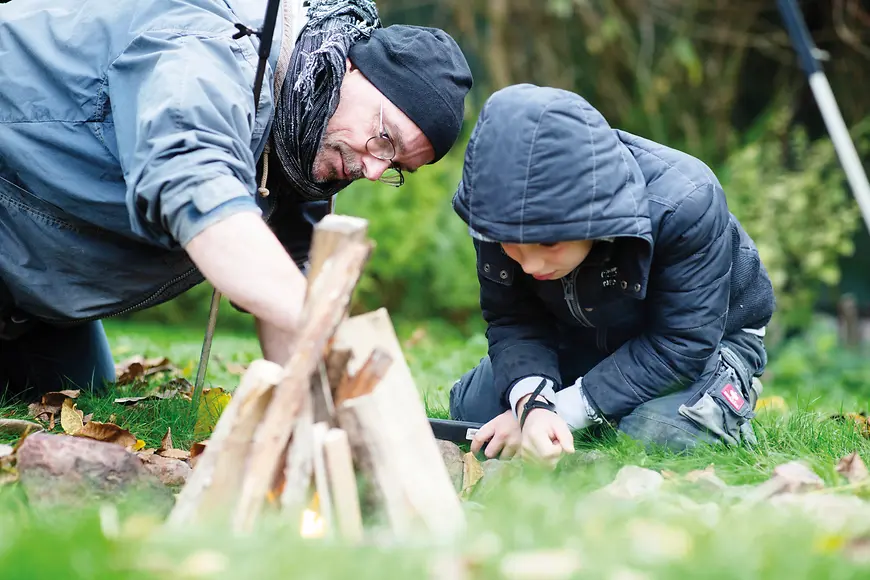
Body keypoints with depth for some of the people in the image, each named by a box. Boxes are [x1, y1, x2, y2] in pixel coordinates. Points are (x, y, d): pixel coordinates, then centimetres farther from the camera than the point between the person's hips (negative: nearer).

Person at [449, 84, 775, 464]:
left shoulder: (684, 203, -39)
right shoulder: (506, 213, -27)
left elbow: (681, 342, -33)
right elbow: (512, 319, -18)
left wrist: (564, 411, -35)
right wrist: (531, 405, -41)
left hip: (706, 338, -4)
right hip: (584, 338, 5)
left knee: (651, 435, -33)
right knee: (471, 408, -8)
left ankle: (730, 390, 0)